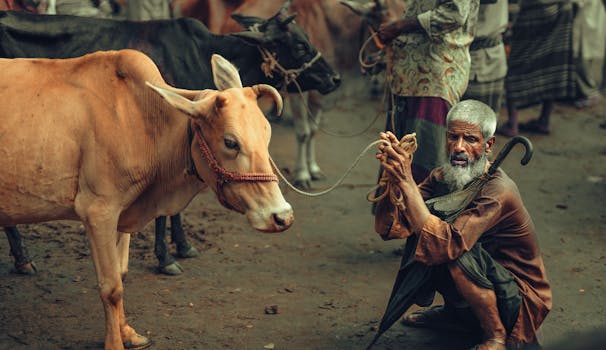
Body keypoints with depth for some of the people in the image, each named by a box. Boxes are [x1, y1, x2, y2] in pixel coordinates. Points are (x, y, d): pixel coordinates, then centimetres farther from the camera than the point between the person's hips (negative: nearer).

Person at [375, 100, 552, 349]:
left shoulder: (498, 191, -28)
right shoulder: (442, 177, -5)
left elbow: (444, 246, -40)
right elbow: (390, 228, -14)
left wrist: (406, 182, -43)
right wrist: (391, 175, -31)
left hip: (521, 304, -8)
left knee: (457, 249, -31)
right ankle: (457, 312, 18)